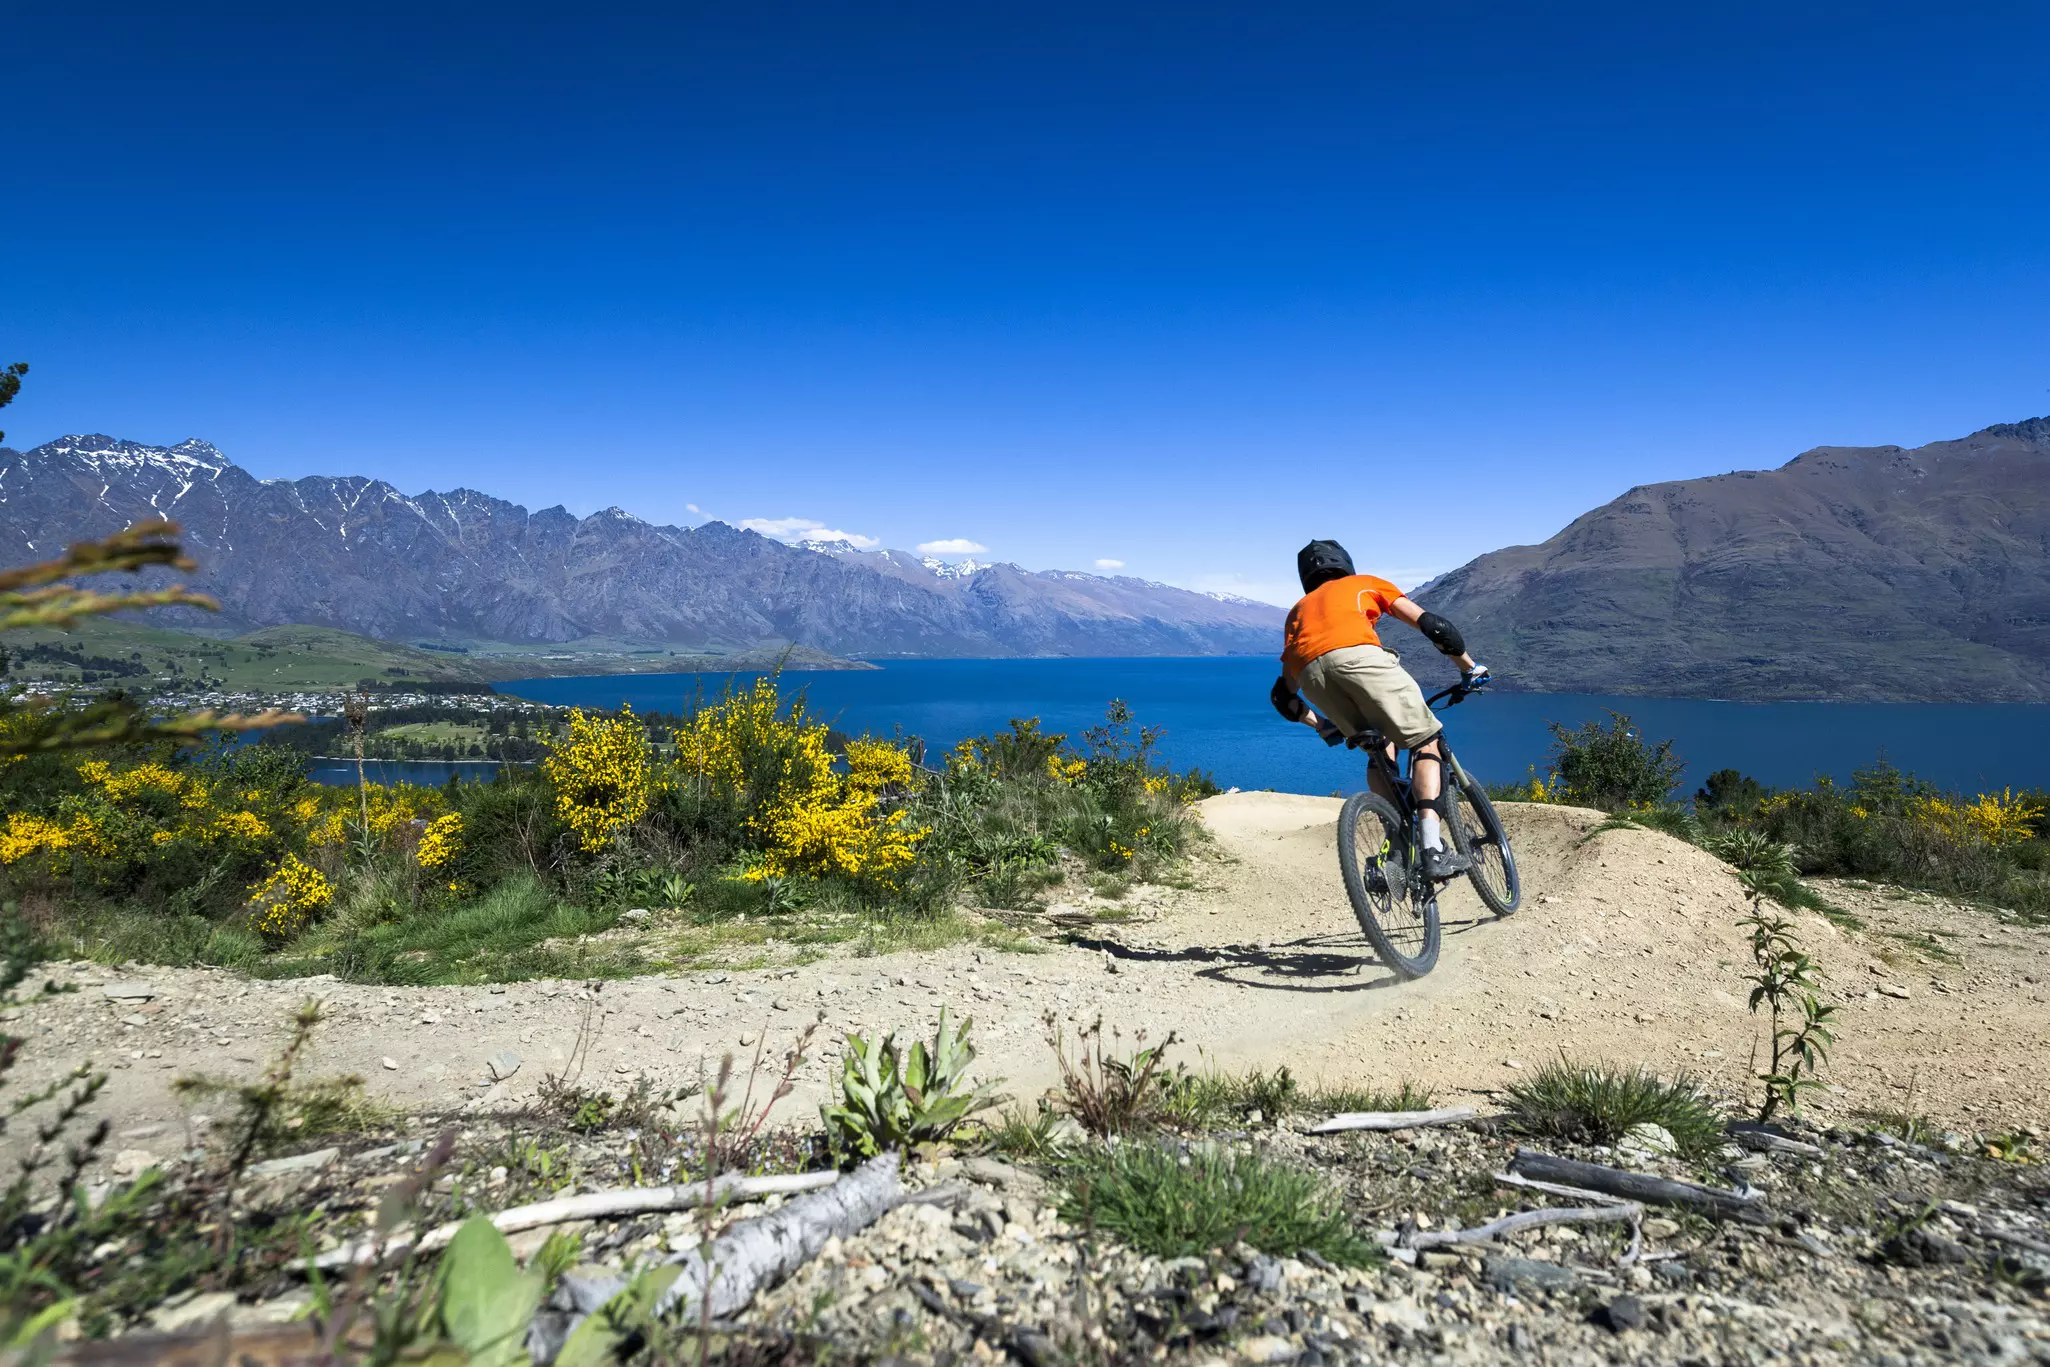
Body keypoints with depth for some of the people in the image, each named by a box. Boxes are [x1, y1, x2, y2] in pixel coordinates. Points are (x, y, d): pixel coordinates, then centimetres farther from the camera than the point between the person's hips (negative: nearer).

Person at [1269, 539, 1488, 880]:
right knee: (1425, 741, 8)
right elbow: (1432, 625, 25)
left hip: (1310, 672, 4)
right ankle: (1433, 850, -9)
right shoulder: (1365, 583, 36)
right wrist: (1469, 667, 38)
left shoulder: (1299, 609, 42)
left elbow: (1283, 696, 37)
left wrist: (1322, 725, 50)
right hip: (1357, 656, -3)